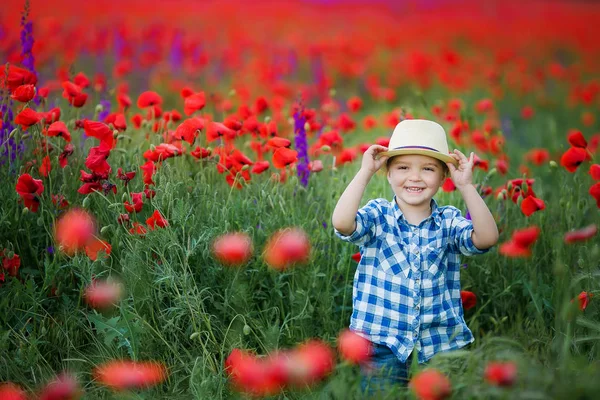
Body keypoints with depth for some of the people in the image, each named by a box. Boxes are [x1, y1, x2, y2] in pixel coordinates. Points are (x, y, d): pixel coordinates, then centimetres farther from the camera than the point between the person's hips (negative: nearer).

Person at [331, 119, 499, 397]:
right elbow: (341, 223, -21)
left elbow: (487, 238, -15)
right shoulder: (377, 217, -1)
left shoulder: (449, 221, 3)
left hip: (441, 346, 2)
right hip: (383, 343, -1)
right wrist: (365, 172, -19)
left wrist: (466, 186, -18)